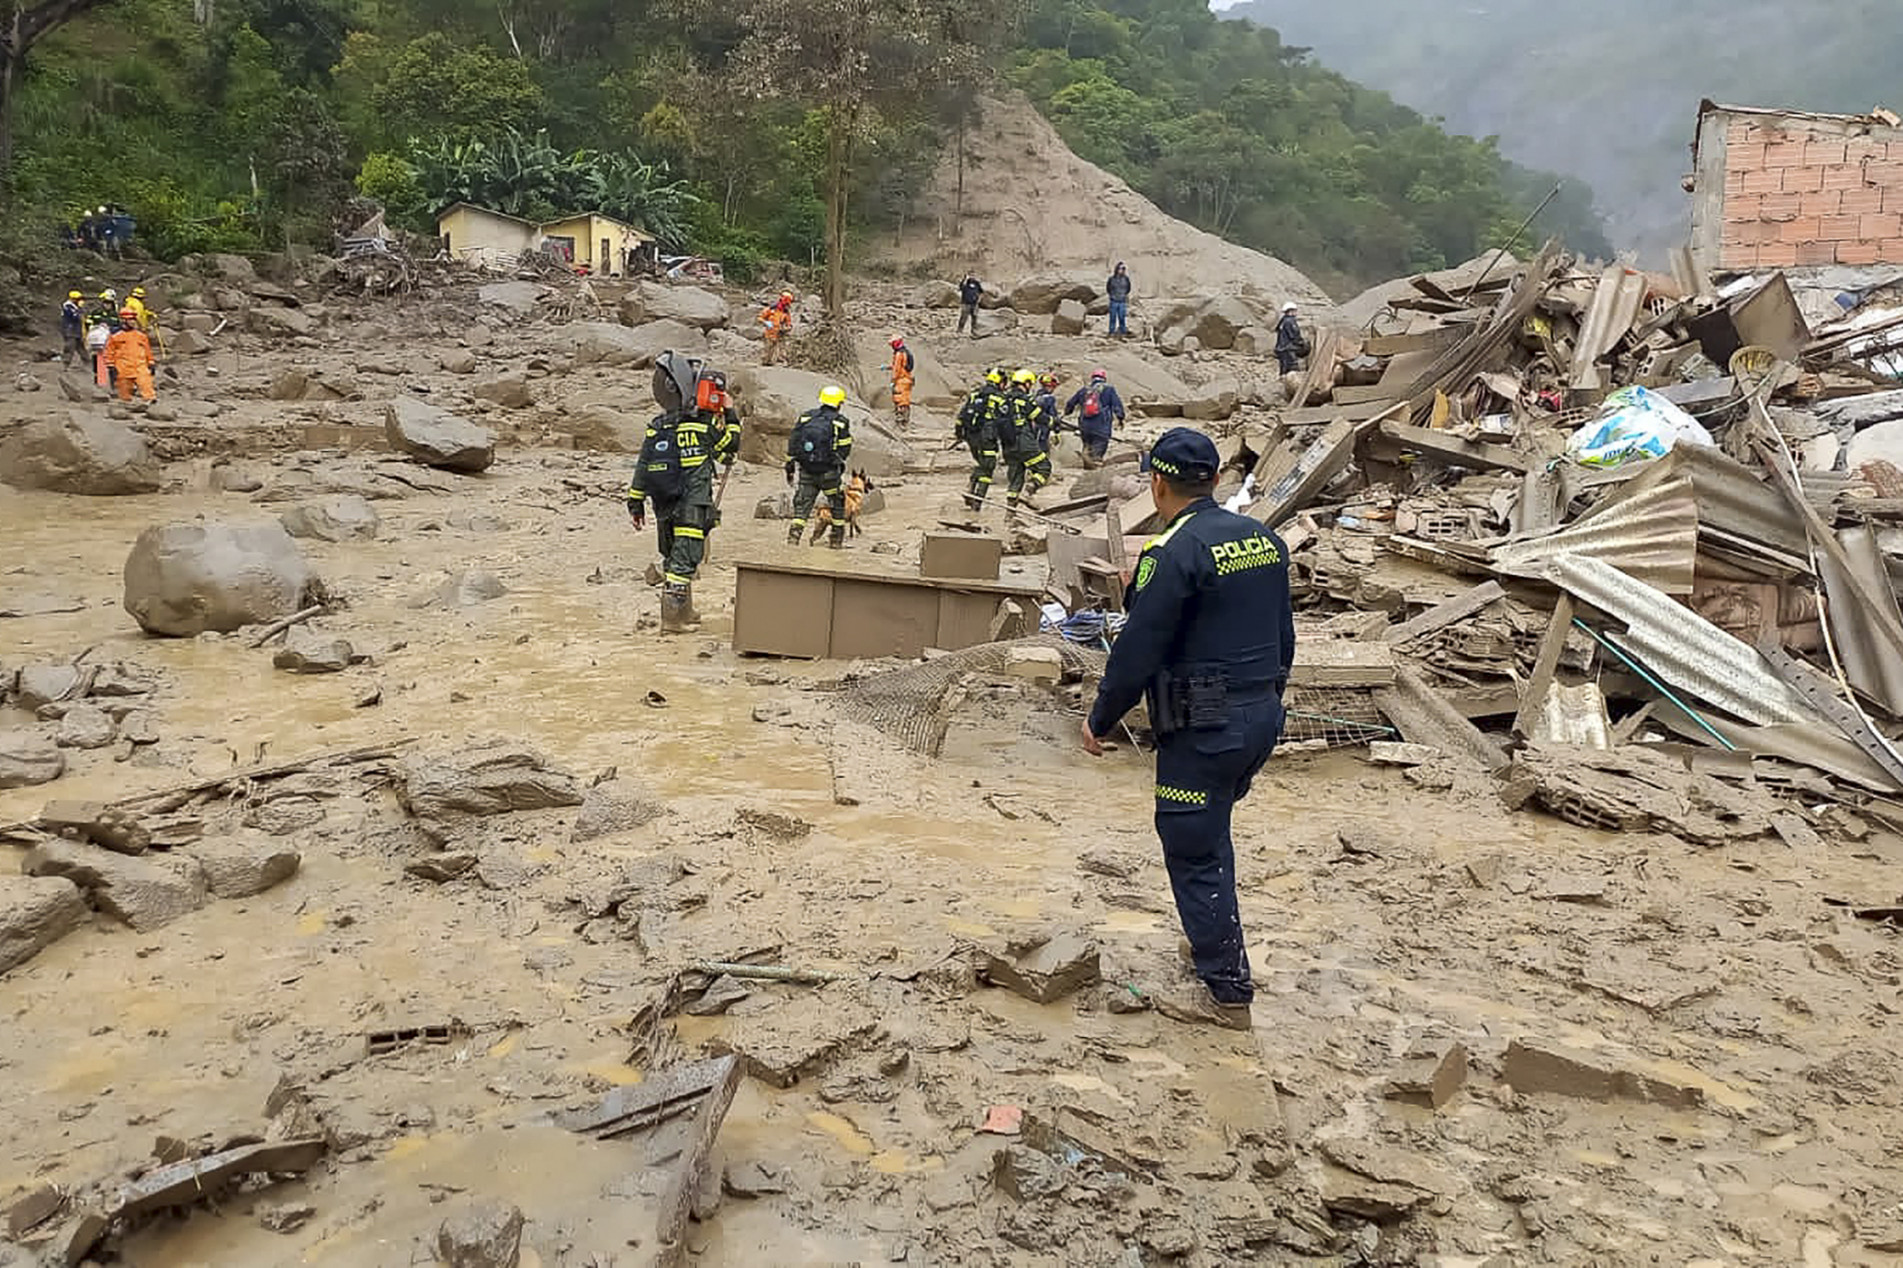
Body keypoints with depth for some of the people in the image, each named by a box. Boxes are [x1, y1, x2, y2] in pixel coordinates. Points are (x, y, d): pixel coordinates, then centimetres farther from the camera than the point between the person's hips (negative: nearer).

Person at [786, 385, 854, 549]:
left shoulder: (805, 417, 8)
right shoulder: (840, 422, -3)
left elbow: (792, 443, 7)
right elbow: (845, 449, -1)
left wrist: (789, 466, 13)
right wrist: (841, 464, 17)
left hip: (806, 470, 3)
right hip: (829, 471, -3)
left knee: (802, 504, 9)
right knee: (837, 503, 14)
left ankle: (794, 531, -6)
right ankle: (837, 538, 17)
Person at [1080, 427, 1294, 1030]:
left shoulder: (1175, 552, -17)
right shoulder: (1264, 538, 8)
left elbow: (1137, 651, -16)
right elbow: (1284, 637, 16)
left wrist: (1100, 721, -4)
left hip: (1204, 728, -9)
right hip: (1262, 715, 9)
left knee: (1194, 851, 2)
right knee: (1211, 832, 26)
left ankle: (1228, 992, 8)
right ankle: (1213, 940, 40)